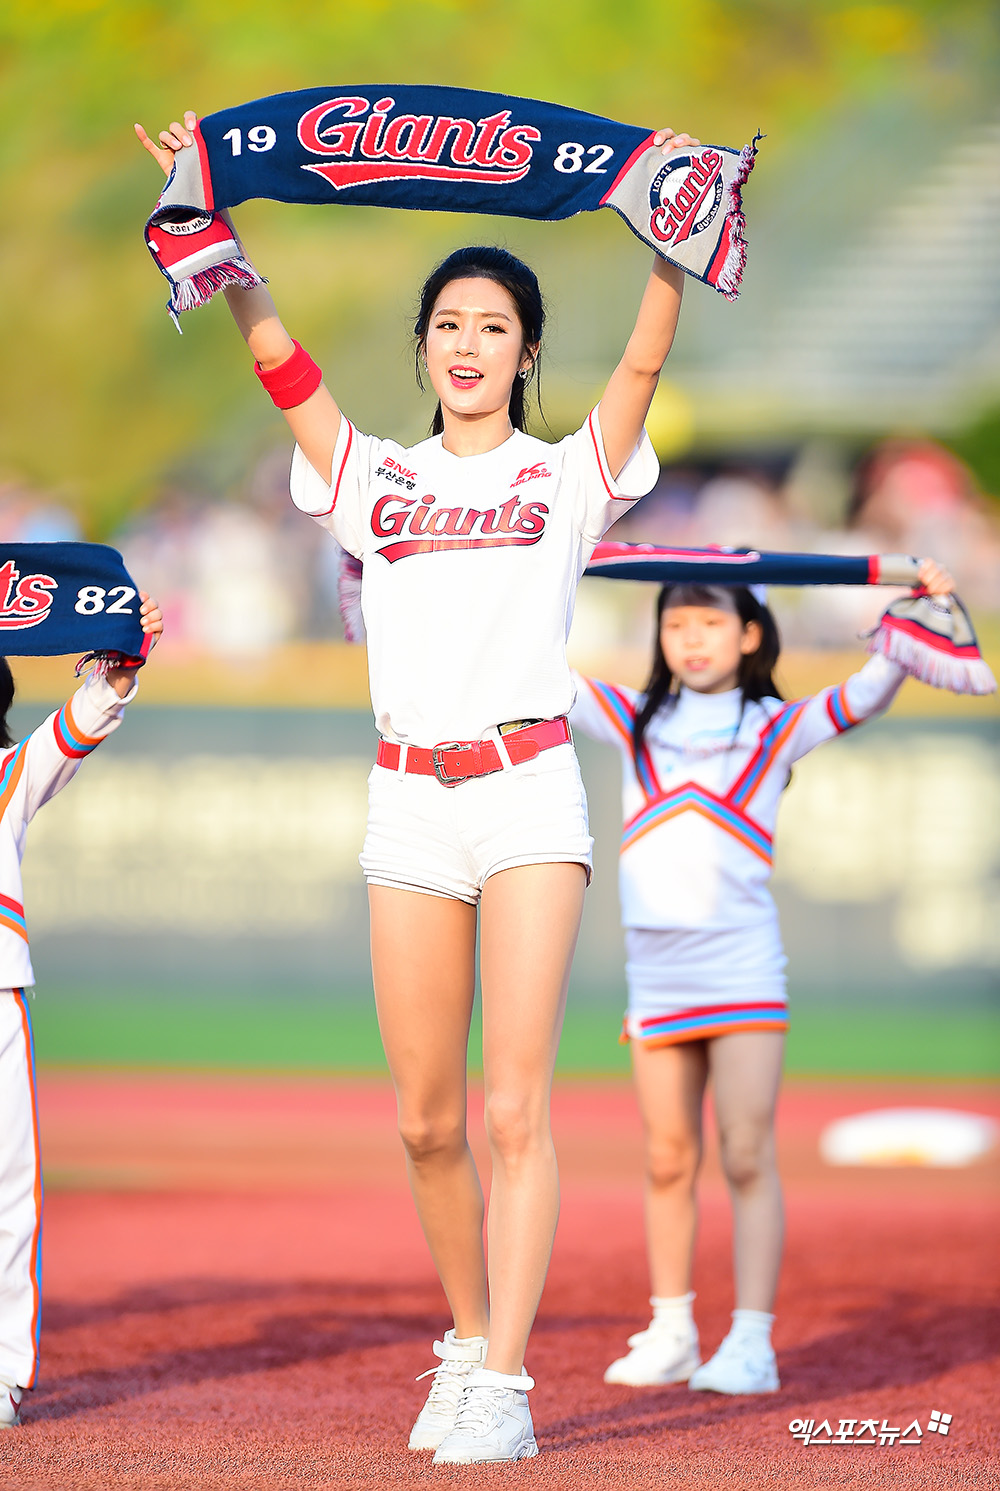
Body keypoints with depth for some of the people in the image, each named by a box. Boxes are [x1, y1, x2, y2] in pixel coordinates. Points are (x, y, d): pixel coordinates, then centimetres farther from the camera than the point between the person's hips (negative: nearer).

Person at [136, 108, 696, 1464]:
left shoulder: (567, 474, 9)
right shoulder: (377, 478, 14)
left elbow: (644, 363, -5)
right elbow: (277, 360, 4)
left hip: (530, 789, -3)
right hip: (409, 803, 3)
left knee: (516, 1107, -10)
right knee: (427, 1121, 5)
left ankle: (503, 1383, -12)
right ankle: (467, 1340, 23)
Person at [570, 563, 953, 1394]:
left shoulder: (778, 728, 5)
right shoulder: (633, 722, 12)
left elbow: (865, 698, -6)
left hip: (742, 969, -3)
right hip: (656, 973, 3)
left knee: (749, 1158, -6)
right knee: (668, 1161, 7)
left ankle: (752, 1343, -6)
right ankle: (671, 1333, 16)